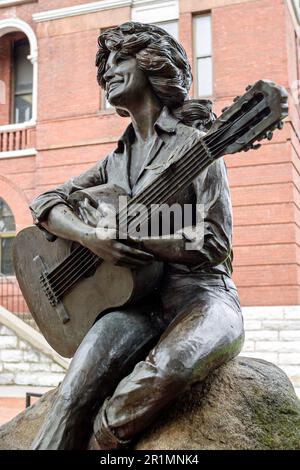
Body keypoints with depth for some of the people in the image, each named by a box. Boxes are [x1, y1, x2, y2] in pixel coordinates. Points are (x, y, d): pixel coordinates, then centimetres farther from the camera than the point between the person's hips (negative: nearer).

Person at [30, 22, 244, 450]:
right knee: (79, 388, -27)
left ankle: (99, 439, -15)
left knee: (169, 366, -37)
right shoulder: (117, 160, 19)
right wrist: (90, 236, -10)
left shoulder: (195, 144, 1)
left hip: (199, 292, -3)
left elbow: (214, 246, -7)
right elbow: (46, 202, 13)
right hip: (136, 298, 4)